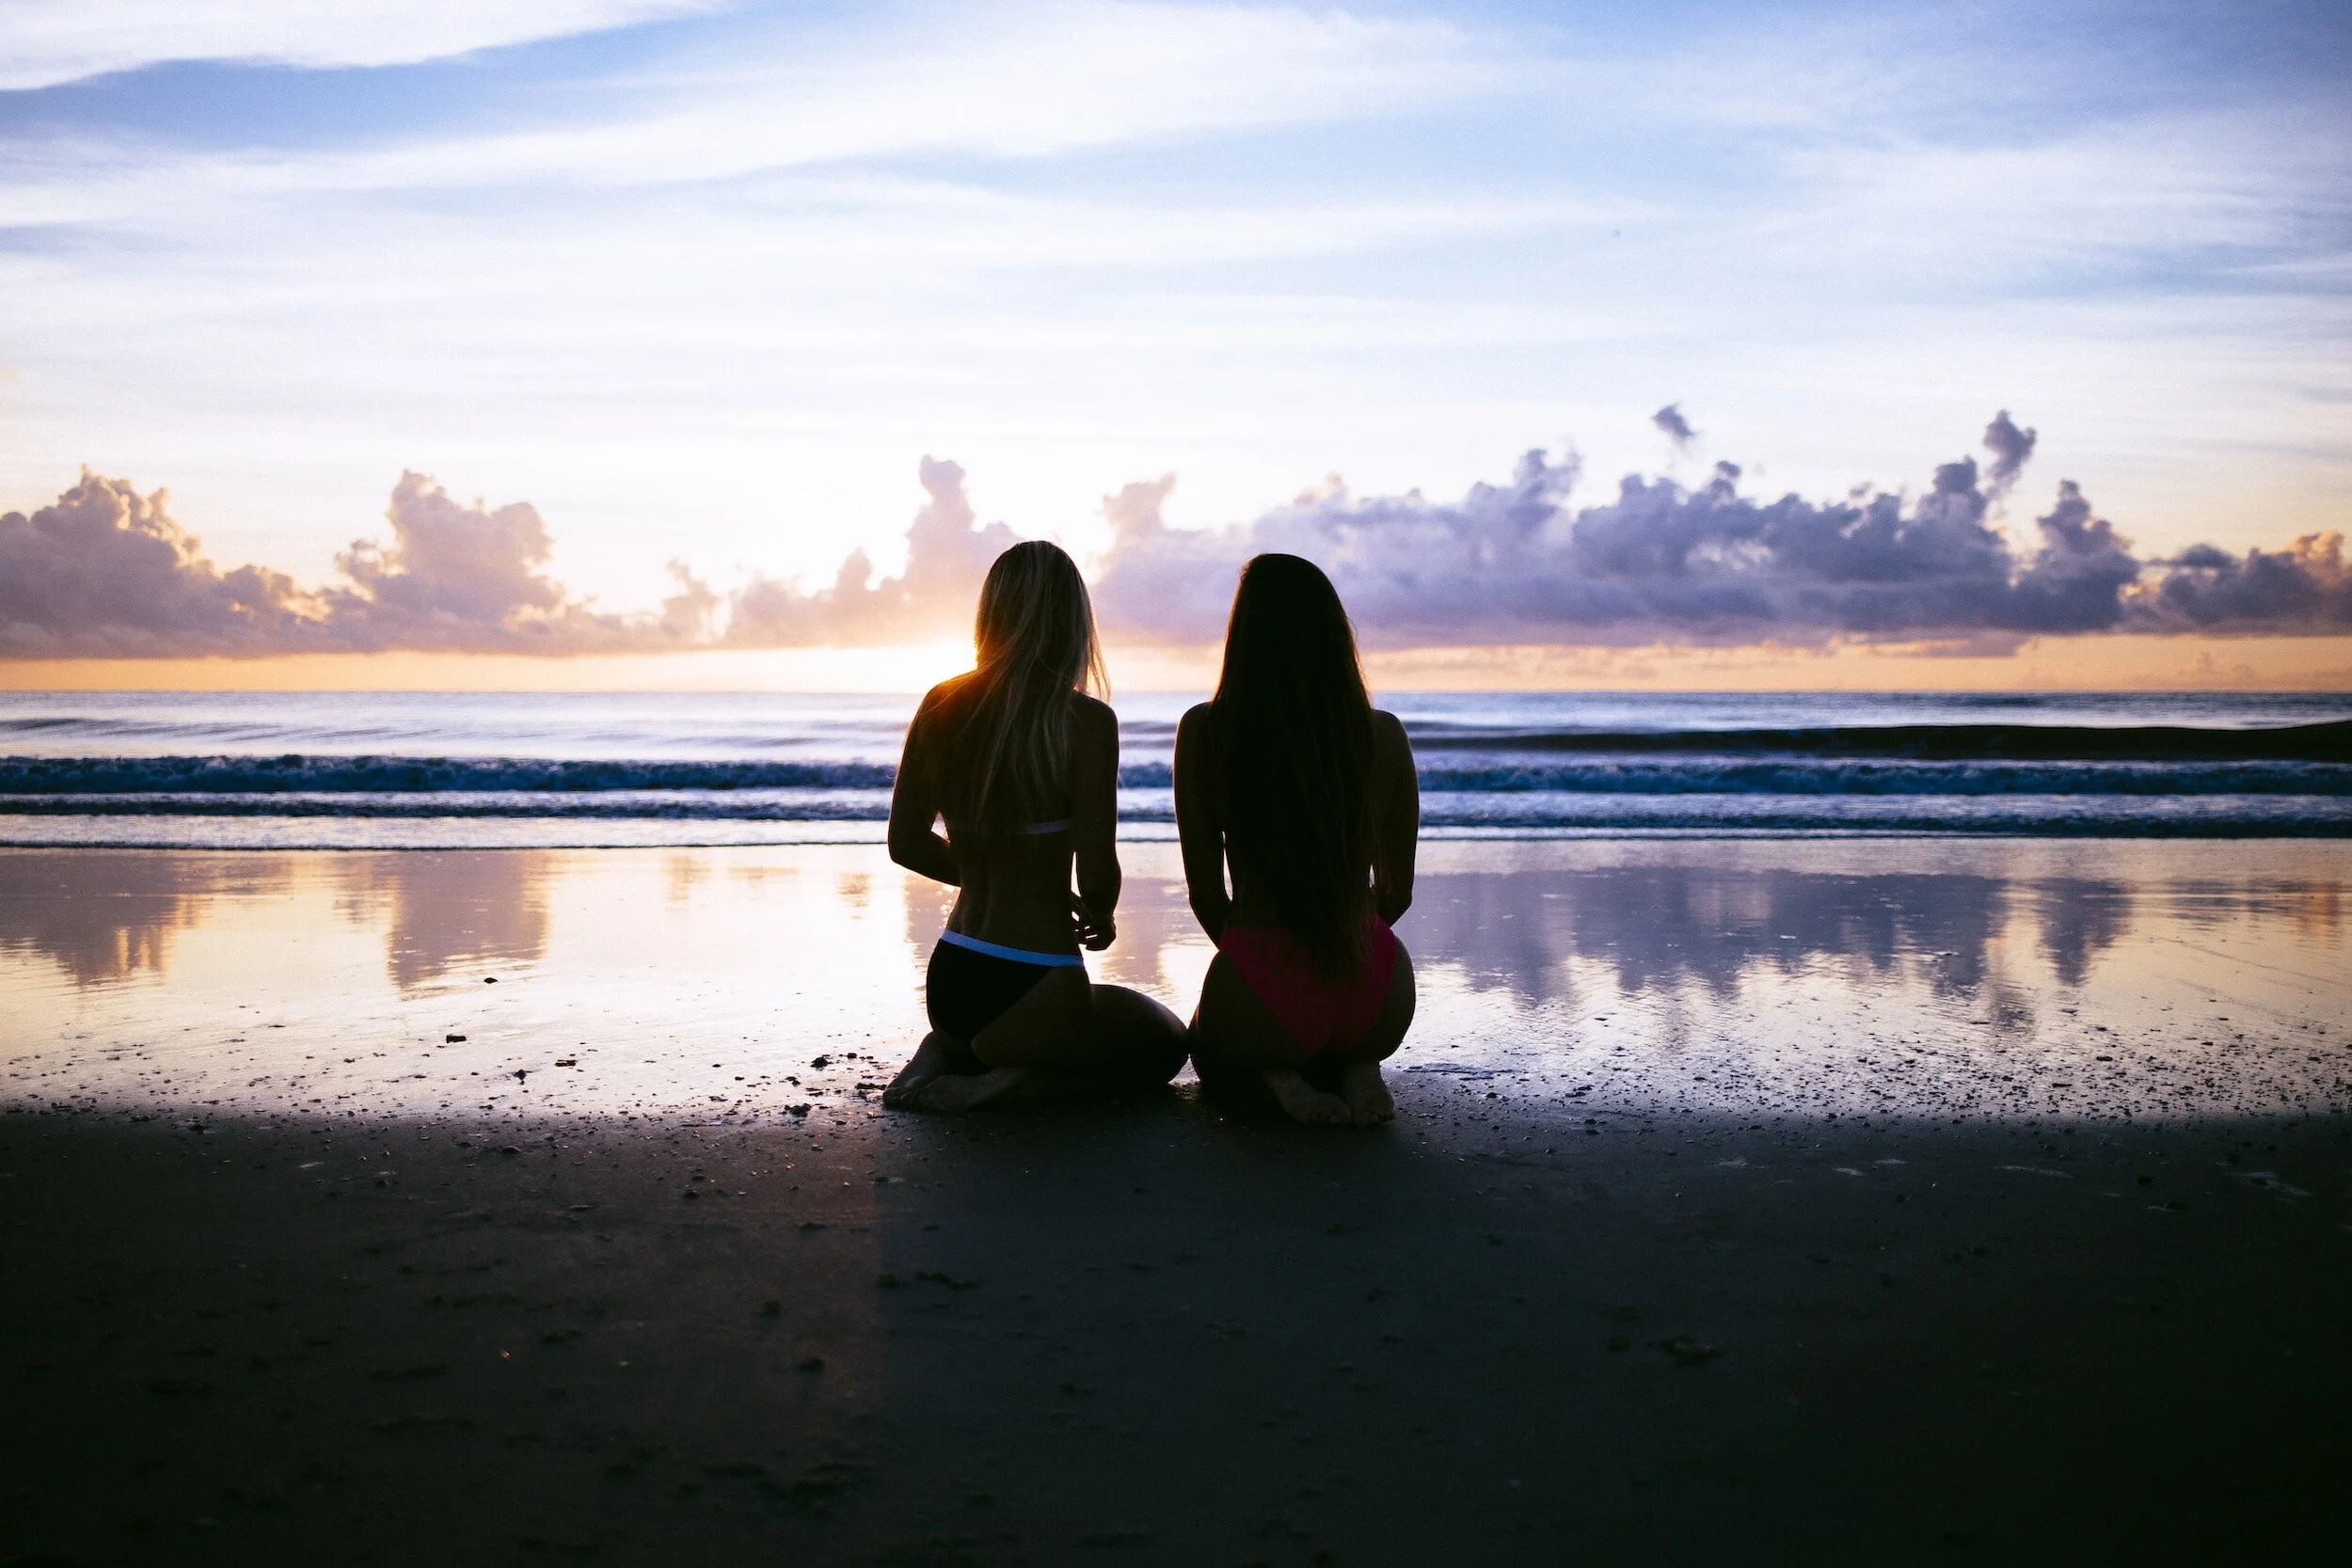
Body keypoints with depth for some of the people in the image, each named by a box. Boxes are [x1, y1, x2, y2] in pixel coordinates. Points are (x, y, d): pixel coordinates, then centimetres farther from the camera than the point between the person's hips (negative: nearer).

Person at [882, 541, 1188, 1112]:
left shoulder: (941, 706, -1)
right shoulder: (1086, 722, -17)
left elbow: (906, 842, 7)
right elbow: (1097, 873, -19)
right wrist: (1098, 918, 5)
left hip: (949, 986, 6)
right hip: (1038, 993, -6)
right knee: (1165, 1045, 24)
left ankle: (947, 1054, 9)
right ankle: (1006, 1081, -1)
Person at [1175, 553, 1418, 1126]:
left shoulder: (1204, 731, -6)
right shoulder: (1385, 735, -1)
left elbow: (1205, 894, -1)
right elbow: (1397, 892, 7)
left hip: (1261, 1000, -2)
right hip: (1378, 1005, 2)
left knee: (1212, 1049, 36)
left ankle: (1275, 1077, 1)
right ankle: (1356, 1069, 5)